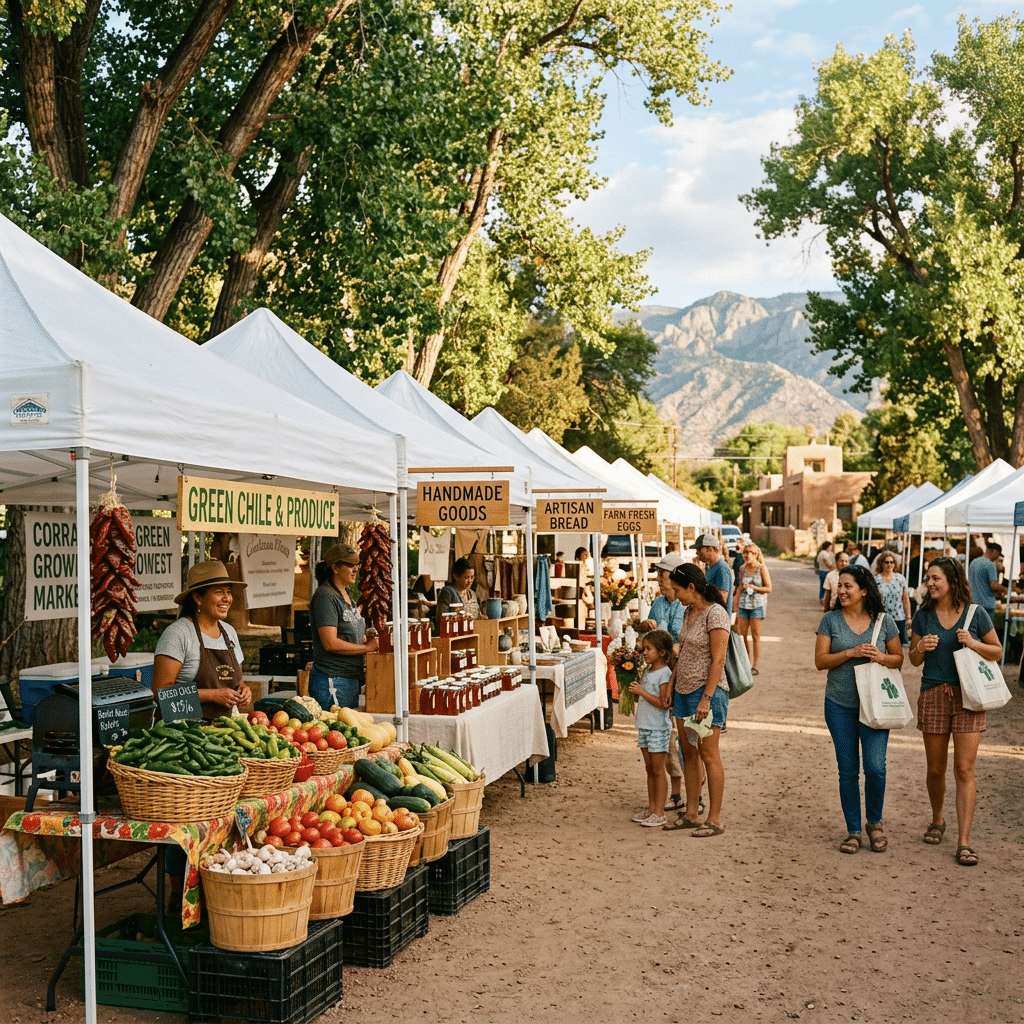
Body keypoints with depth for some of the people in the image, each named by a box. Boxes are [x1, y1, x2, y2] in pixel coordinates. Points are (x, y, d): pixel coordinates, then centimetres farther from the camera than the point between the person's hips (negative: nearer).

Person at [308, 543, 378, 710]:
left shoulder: (347, 594, 15)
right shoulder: (325, 596, -14)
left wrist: (369, 639, 6)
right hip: (332, 682, -9)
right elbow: (330, 643, -21)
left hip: (352, 680, 9)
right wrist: (367, 648, -15)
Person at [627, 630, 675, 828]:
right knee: (650, 769, 13)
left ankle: (659, 813, 2)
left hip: (658, 728, -8)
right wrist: (634, 690, -2)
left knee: (658, 770, -3)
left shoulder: (664, 674, -14)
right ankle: (651, 809, 20)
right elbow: (640, 699, 17)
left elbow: (663, 703, -21)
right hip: (644, 726, 8)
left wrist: (642, 691, -19)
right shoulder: (647, 671, 11)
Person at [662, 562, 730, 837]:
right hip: (683, 690, 9)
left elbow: (718, 660, -18)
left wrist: (706, 698, -21)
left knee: (708, 755, -3)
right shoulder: (690, 612, 12)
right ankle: (691, 814, 20)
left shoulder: (715, 613, -15)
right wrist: (670, 687, 14)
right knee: (688, 754, 12)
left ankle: (715, 819, 5)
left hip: (707, 691, -9)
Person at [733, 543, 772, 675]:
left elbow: (769, 588, -6)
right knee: (741, 635, 3)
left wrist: (753, 587, -16)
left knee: (755, 636, -1)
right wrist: (735, 603, 13)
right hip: (743, 604, 5)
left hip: (757, 604, -5)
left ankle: (755, 666, 5)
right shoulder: (743, 568, 10)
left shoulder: (762, 568, -5)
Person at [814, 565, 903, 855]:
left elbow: (899, 657, 9)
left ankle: (875, 822, 18)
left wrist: (881, 657, -12)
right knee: (848, 771, 6)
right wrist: (851, 653, -17)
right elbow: (820, 661, -4)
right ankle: (853, 831, 19)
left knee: (875, 767, -8)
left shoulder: (884, 621, 1)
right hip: (840, 705, 1)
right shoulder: (831, 620, 1)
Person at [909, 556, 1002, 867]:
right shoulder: (924, 615, 2)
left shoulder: (975, 614, -3)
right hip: (933, 695, 2)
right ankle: (937, 820, 36)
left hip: (968, 696, -2)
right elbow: (914, 660, 9)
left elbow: (997, 651, 7)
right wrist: (921, 648, -13)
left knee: (964, 770, -6)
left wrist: (974, 644, -12)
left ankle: (963, 842, -2)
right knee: (936, 768, 11)